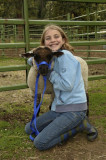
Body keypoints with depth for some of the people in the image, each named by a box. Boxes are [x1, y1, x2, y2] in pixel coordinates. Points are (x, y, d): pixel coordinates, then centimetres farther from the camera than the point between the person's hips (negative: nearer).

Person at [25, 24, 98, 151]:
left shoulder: (65, 55, -15)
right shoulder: (53, 57, 9)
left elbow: (67, 85, -19)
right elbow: (32, 60, 26)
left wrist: (49, 73, -11)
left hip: (74, 108, -9)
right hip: (59, 107, 9)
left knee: (40, 143, -14)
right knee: (29, 129, 13)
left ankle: (81, 125, -1)